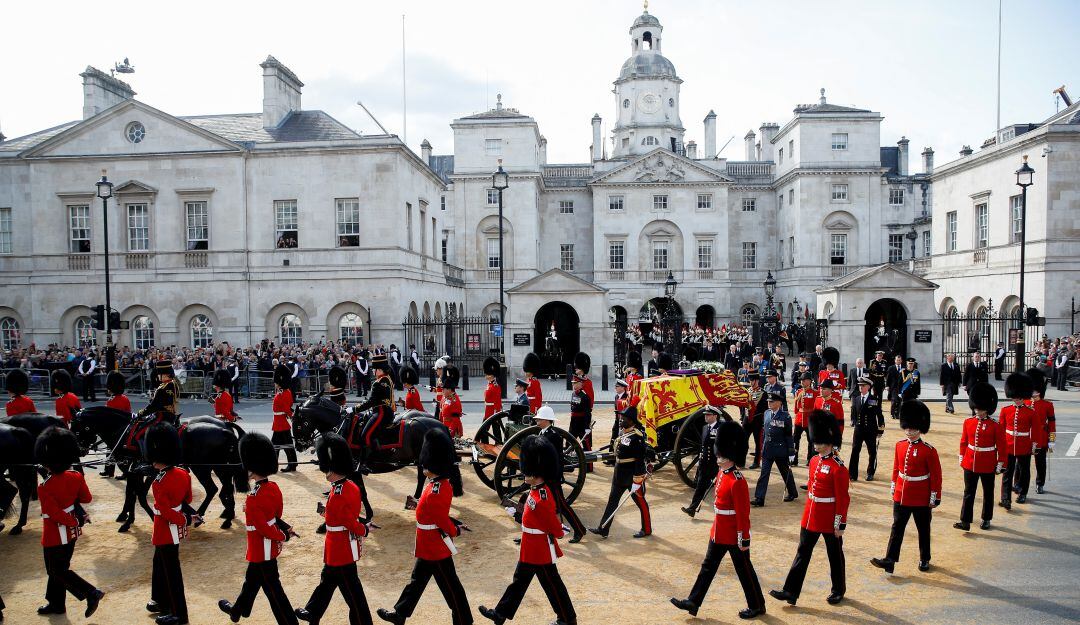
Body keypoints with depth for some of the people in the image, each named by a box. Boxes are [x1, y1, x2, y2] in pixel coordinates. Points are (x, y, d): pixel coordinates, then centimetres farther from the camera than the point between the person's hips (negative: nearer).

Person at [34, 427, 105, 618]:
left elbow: (56, 514, -25)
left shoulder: (44, 488, -24)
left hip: (54, 536, -7)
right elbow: (87, 498, 6)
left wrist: (75, 521, -12)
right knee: (58, 568, 21)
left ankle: (92, 593, -2)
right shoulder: (76, 477, -7)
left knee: (58, 571, 6)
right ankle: (56, 604, 33)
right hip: (71, 533, 7)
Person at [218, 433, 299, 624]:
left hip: (262, 549, -9)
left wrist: (281, 536, -13)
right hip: (271, 546, 9)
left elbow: (262, 527, -24)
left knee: (272, 588, 2)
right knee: (252, 579, 29)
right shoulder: (274, 487, -2)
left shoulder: (254, 498, -27)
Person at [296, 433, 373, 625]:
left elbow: (351, 523, -26)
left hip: (340, 550, -10)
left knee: (351, 590, 4)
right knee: (327, 579, 26)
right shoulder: (352, 486, -1)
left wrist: (364, 530, -12)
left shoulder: (337, 495, -28)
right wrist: (328, 512, 10)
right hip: (346, 547, 10)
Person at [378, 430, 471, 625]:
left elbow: (443, 521, -24)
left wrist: (455, 531, -7)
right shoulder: (442, 484, 1)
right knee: (417, 580, 22)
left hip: (436, 549, -10)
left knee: (450, 587, 6)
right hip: (430, 548, 10)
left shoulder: (435, 493, -29)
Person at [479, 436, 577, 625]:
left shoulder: (542, 499, -30)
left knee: (552, 585, 9)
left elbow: (556, 529, -23)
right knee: (519, 580, 21)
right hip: (531, 549, 10)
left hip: (541, 551, -10)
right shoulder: (536, 489, -1)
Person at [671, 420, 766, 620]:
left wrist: (744, 540, -18)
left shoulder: (737, 482, -24)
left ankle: (757, 606, 28)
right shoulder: (722, 474, 4)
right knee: (708, 566, 13)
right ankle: (693, 602, 20)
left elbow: (743, 514, -21)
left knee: (744, 570, 9)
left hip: (734, 536, -9)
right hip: (719, 533, 9)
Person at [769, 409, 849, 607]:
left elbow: (843, 499, -15)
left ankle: (839, 590, 33)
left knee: (835, 555, 13)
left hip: (830, 520, -7)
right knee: (802, 553, 7)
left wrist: (840, 525, -14)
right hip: (811, 517, 7)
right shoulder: (814, 461, 4)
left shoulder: (838, 467, -18)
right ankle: (791, 592, 10)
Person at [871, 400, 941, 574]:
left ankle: (925, 560, 31)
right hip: (901, 496, 4)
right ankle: (890, 560, 2)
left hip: (921, 499, -4)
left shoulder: (929, 450, -15)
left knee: (923, 530, 14)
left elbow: (936, 475, -10)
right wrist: (893, 487, 14)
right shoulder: (900, 445, -1)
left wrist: (935, 498, -8)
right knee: (897, 528, 3)